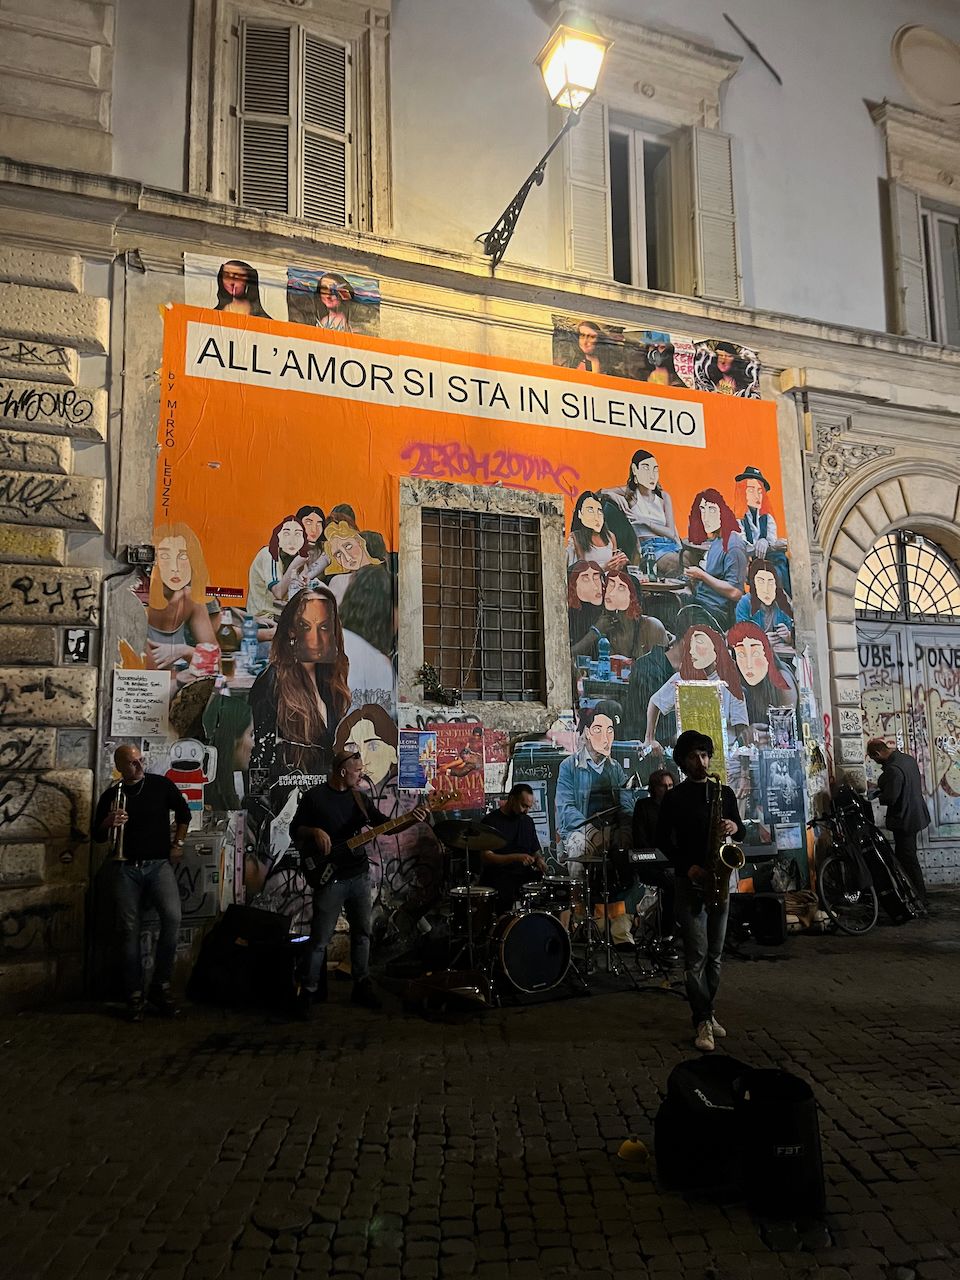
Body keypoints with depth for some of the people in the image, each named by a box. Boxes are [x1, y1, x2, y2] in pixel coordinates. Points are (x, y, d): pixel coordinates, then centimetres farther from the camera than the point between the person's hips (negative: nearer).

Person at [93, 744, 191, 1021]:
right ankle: (134, 995, 11)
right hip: (125, 868, 1)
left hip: (159, 864, -1)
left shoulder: (161, 785, 1)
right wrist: (109, 822, -13)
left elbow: (183, 813, 14)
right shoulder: (111, 795, 4)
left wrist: (178, 844, 9)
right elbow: (97, 835, 9)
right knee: (130, 930, 0)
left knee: (172, 917, -22)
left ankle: (160, 986, -9)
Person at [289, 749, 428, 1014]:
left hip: (359, 875, 6)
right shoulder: (313, 797, -7)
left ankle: (361, 986, 24)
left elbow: (385, 824, 9)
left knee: (362, 932, 12)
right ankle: (308, 992, 12)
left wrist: (410, 820, -7)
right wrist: (314, 832, -21)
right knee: (320, 939, -2)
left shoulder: (358, 797, 9)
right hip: (329, 878, -5)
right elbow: (295, 831, -2)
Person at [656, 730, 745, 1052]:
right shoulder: (674, 798, -1)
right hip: (690, 881, -4)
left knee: (715, 954, 9)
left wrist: (735, 827, -10)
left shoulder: (724, 792, 10)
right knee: (697, 954, -6)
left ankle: (706, 1012, 21)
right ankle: (703, 1021, 0)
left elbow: (741, 833, 13)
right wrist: (686, 866, -13)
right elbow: (663, 839, -1)